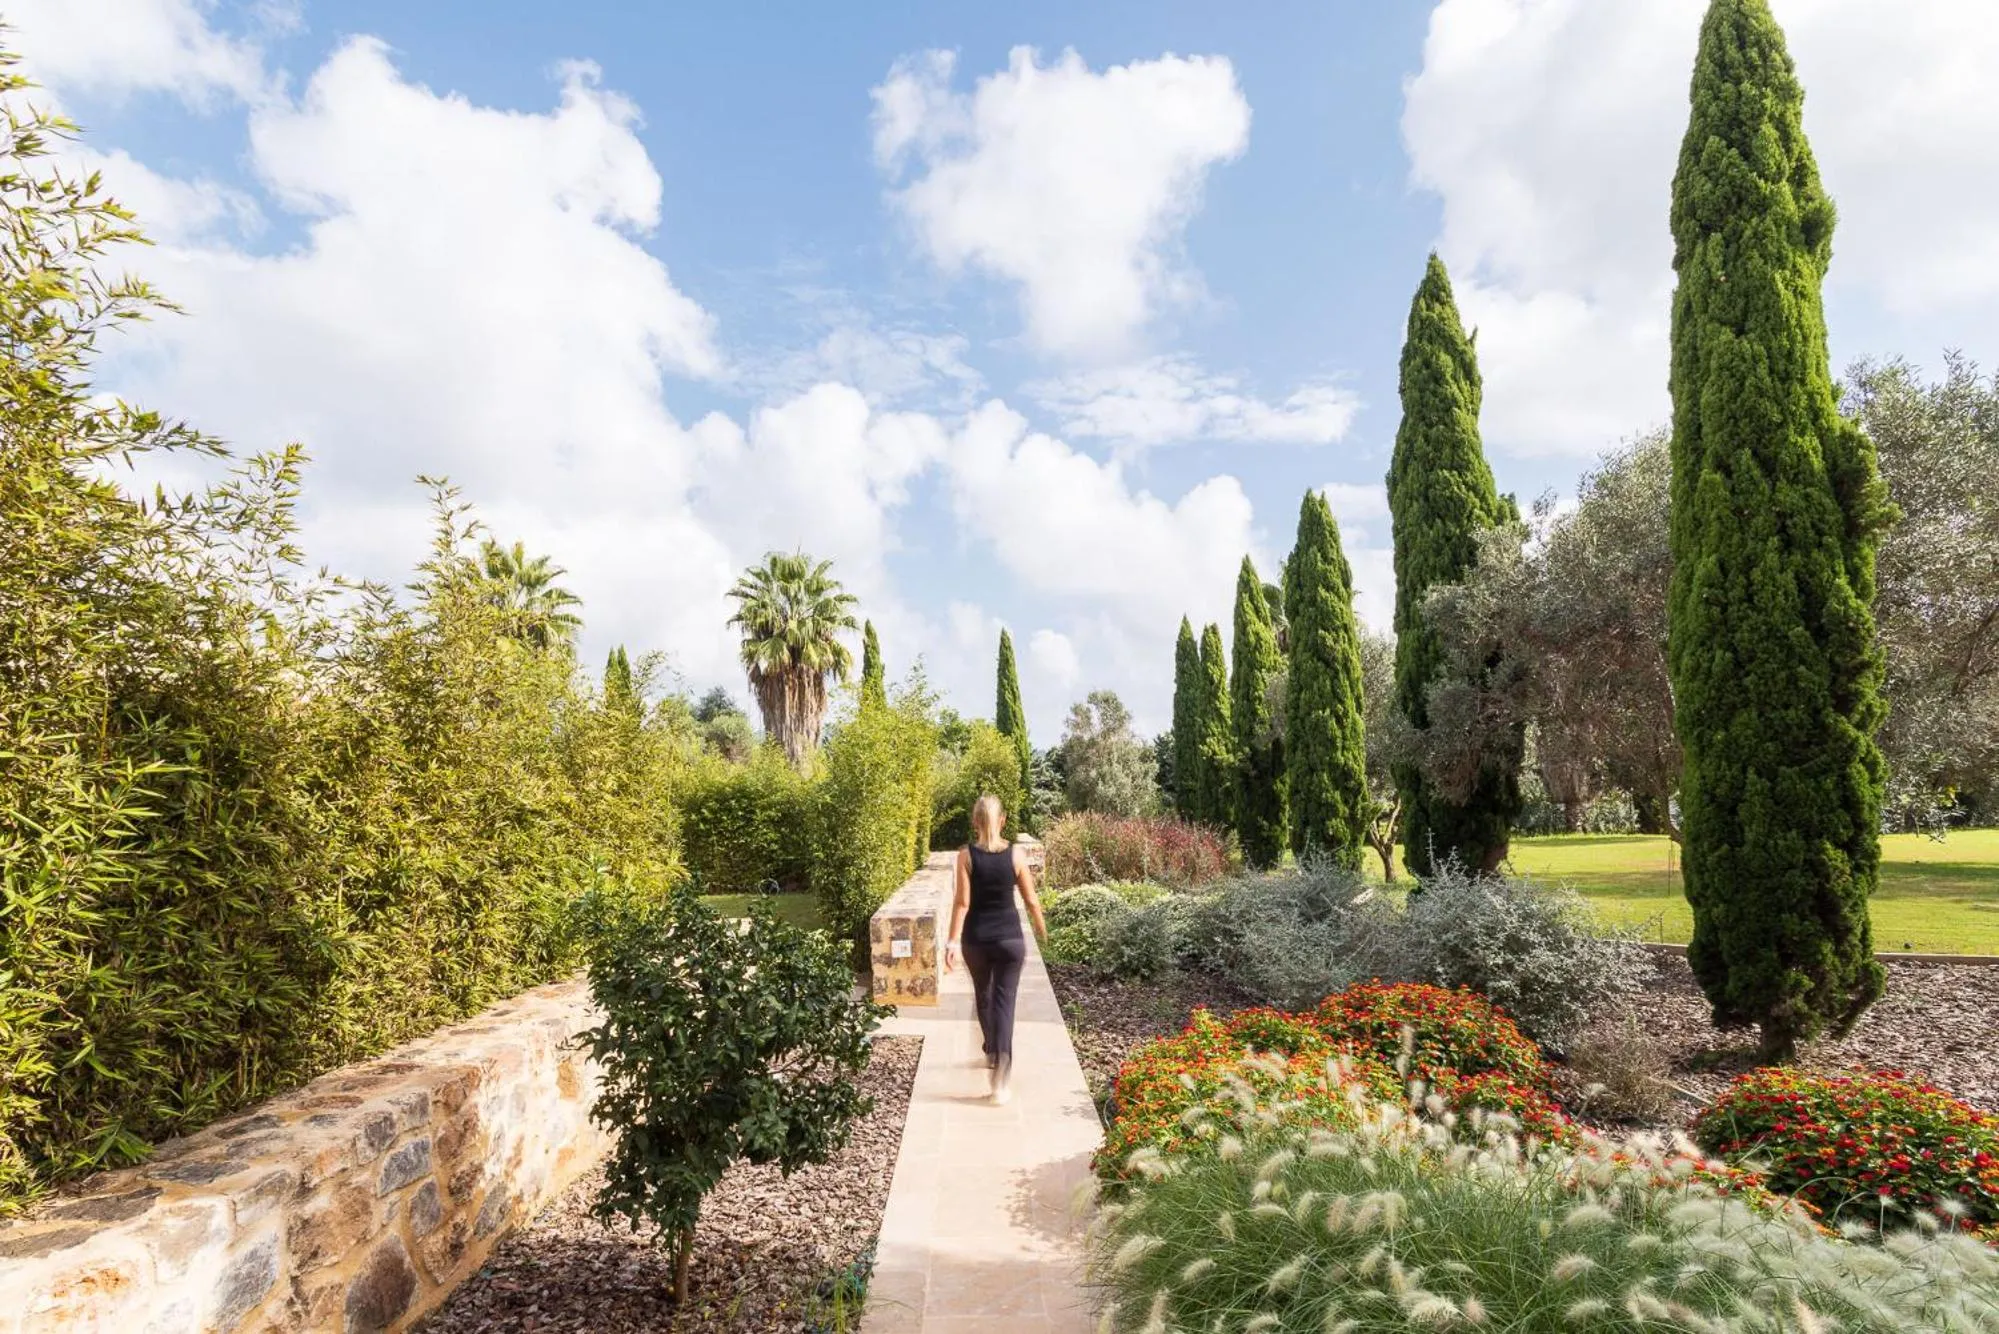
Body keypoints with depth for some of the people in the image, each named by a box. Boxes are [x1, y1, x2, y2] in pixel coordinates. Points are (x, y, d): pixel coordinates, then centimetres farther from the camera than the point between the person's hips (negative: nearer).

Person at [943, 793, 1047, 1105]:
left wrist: (952, 942, -8)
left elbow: (962, 901, -11)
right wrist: (1041, 928, 16)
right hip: (1009, 937, -1)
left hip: (975, 938, 1)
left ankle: (993, 1053, 40)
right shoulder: (1016, 854, -6)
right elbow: (1030, 899, 0)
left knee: (983, 995, 22)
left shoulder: (966, 855, -9)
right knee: (1004, 1001, 0)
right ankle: (1002, 1072, -11)